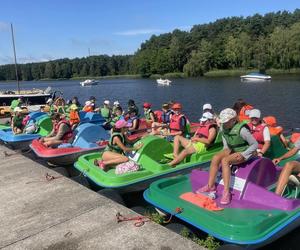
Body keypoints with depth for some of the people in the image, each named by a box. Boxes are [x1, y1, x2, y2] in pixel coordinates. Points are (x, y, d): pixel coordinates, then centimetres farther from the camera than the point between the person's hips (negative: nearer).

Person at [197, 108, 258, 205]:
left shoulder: (241, 130, -25)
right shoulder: (223, 128, -5)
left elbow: (255, 144, -18)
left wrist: (243, 154, -25)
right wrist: (225, 151, -3)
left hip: (244, 152, -7)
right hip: (231, 150, 7)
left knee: (225, 160, -31)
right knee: (216, 157, -19)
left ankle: (226, 192, -31)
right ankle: (210, 186, -12)